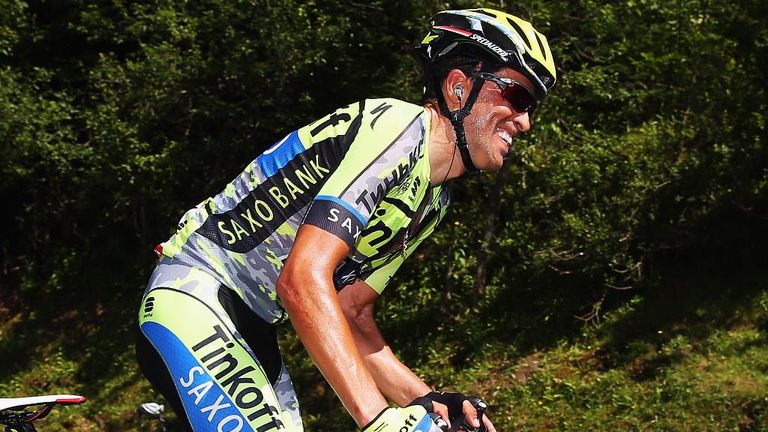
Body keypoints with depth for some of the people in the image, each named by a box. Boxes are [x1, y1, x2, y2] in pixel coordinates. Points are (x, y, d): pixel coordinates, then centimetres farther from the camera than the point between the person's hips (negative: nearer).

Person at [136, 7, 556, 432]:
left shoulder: (431, 201, 11)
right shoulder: (397, 128, -19)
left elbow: (351, 315, 12)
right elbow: (303, 280, -29)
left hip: (248, 329, 10)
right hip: (194, 300, -10)